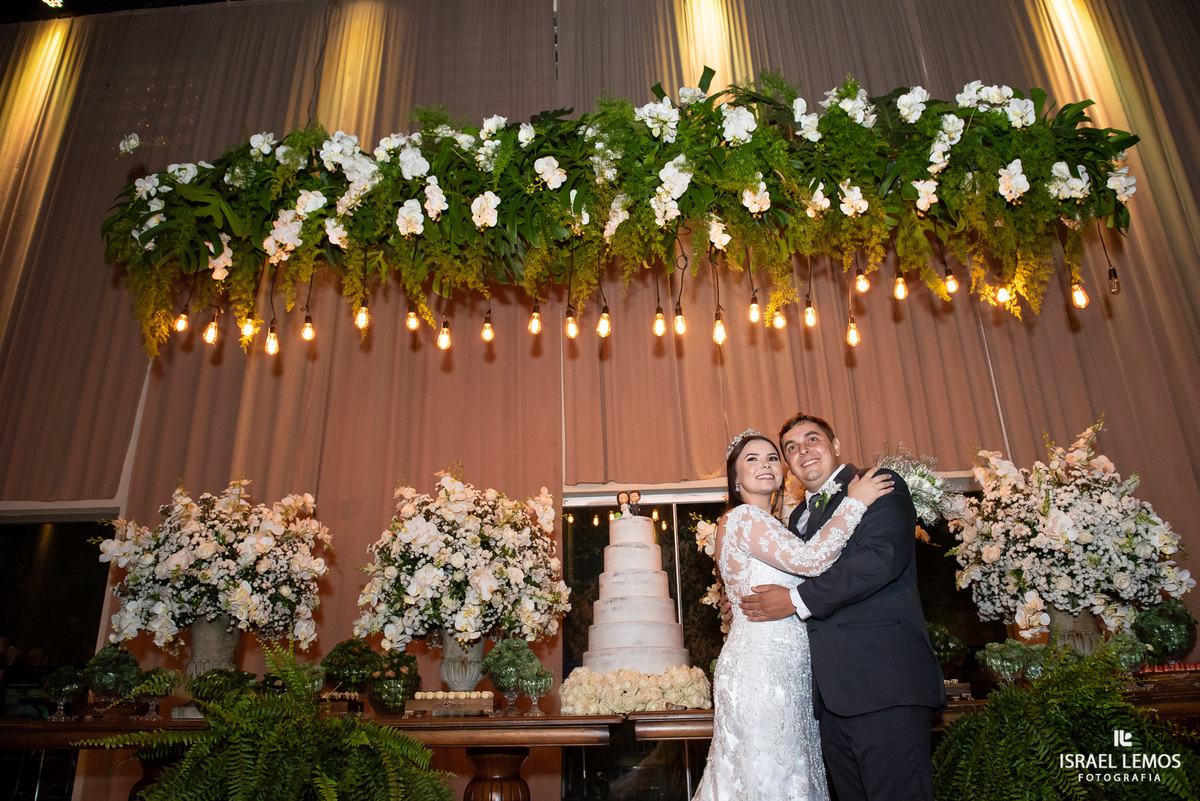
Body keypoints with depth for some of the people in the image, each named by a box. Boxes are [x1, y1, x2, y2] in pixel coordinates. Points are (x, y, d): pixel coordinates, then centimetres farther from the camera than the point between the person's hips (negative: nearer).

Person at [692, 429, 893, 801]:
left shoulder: (770, 527, 20)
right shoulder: (742, 517, -11)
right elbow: (810, 560, -21)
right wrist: (855, 502, -13)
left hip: (785, 672, 9)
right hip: (760, 668, -9)